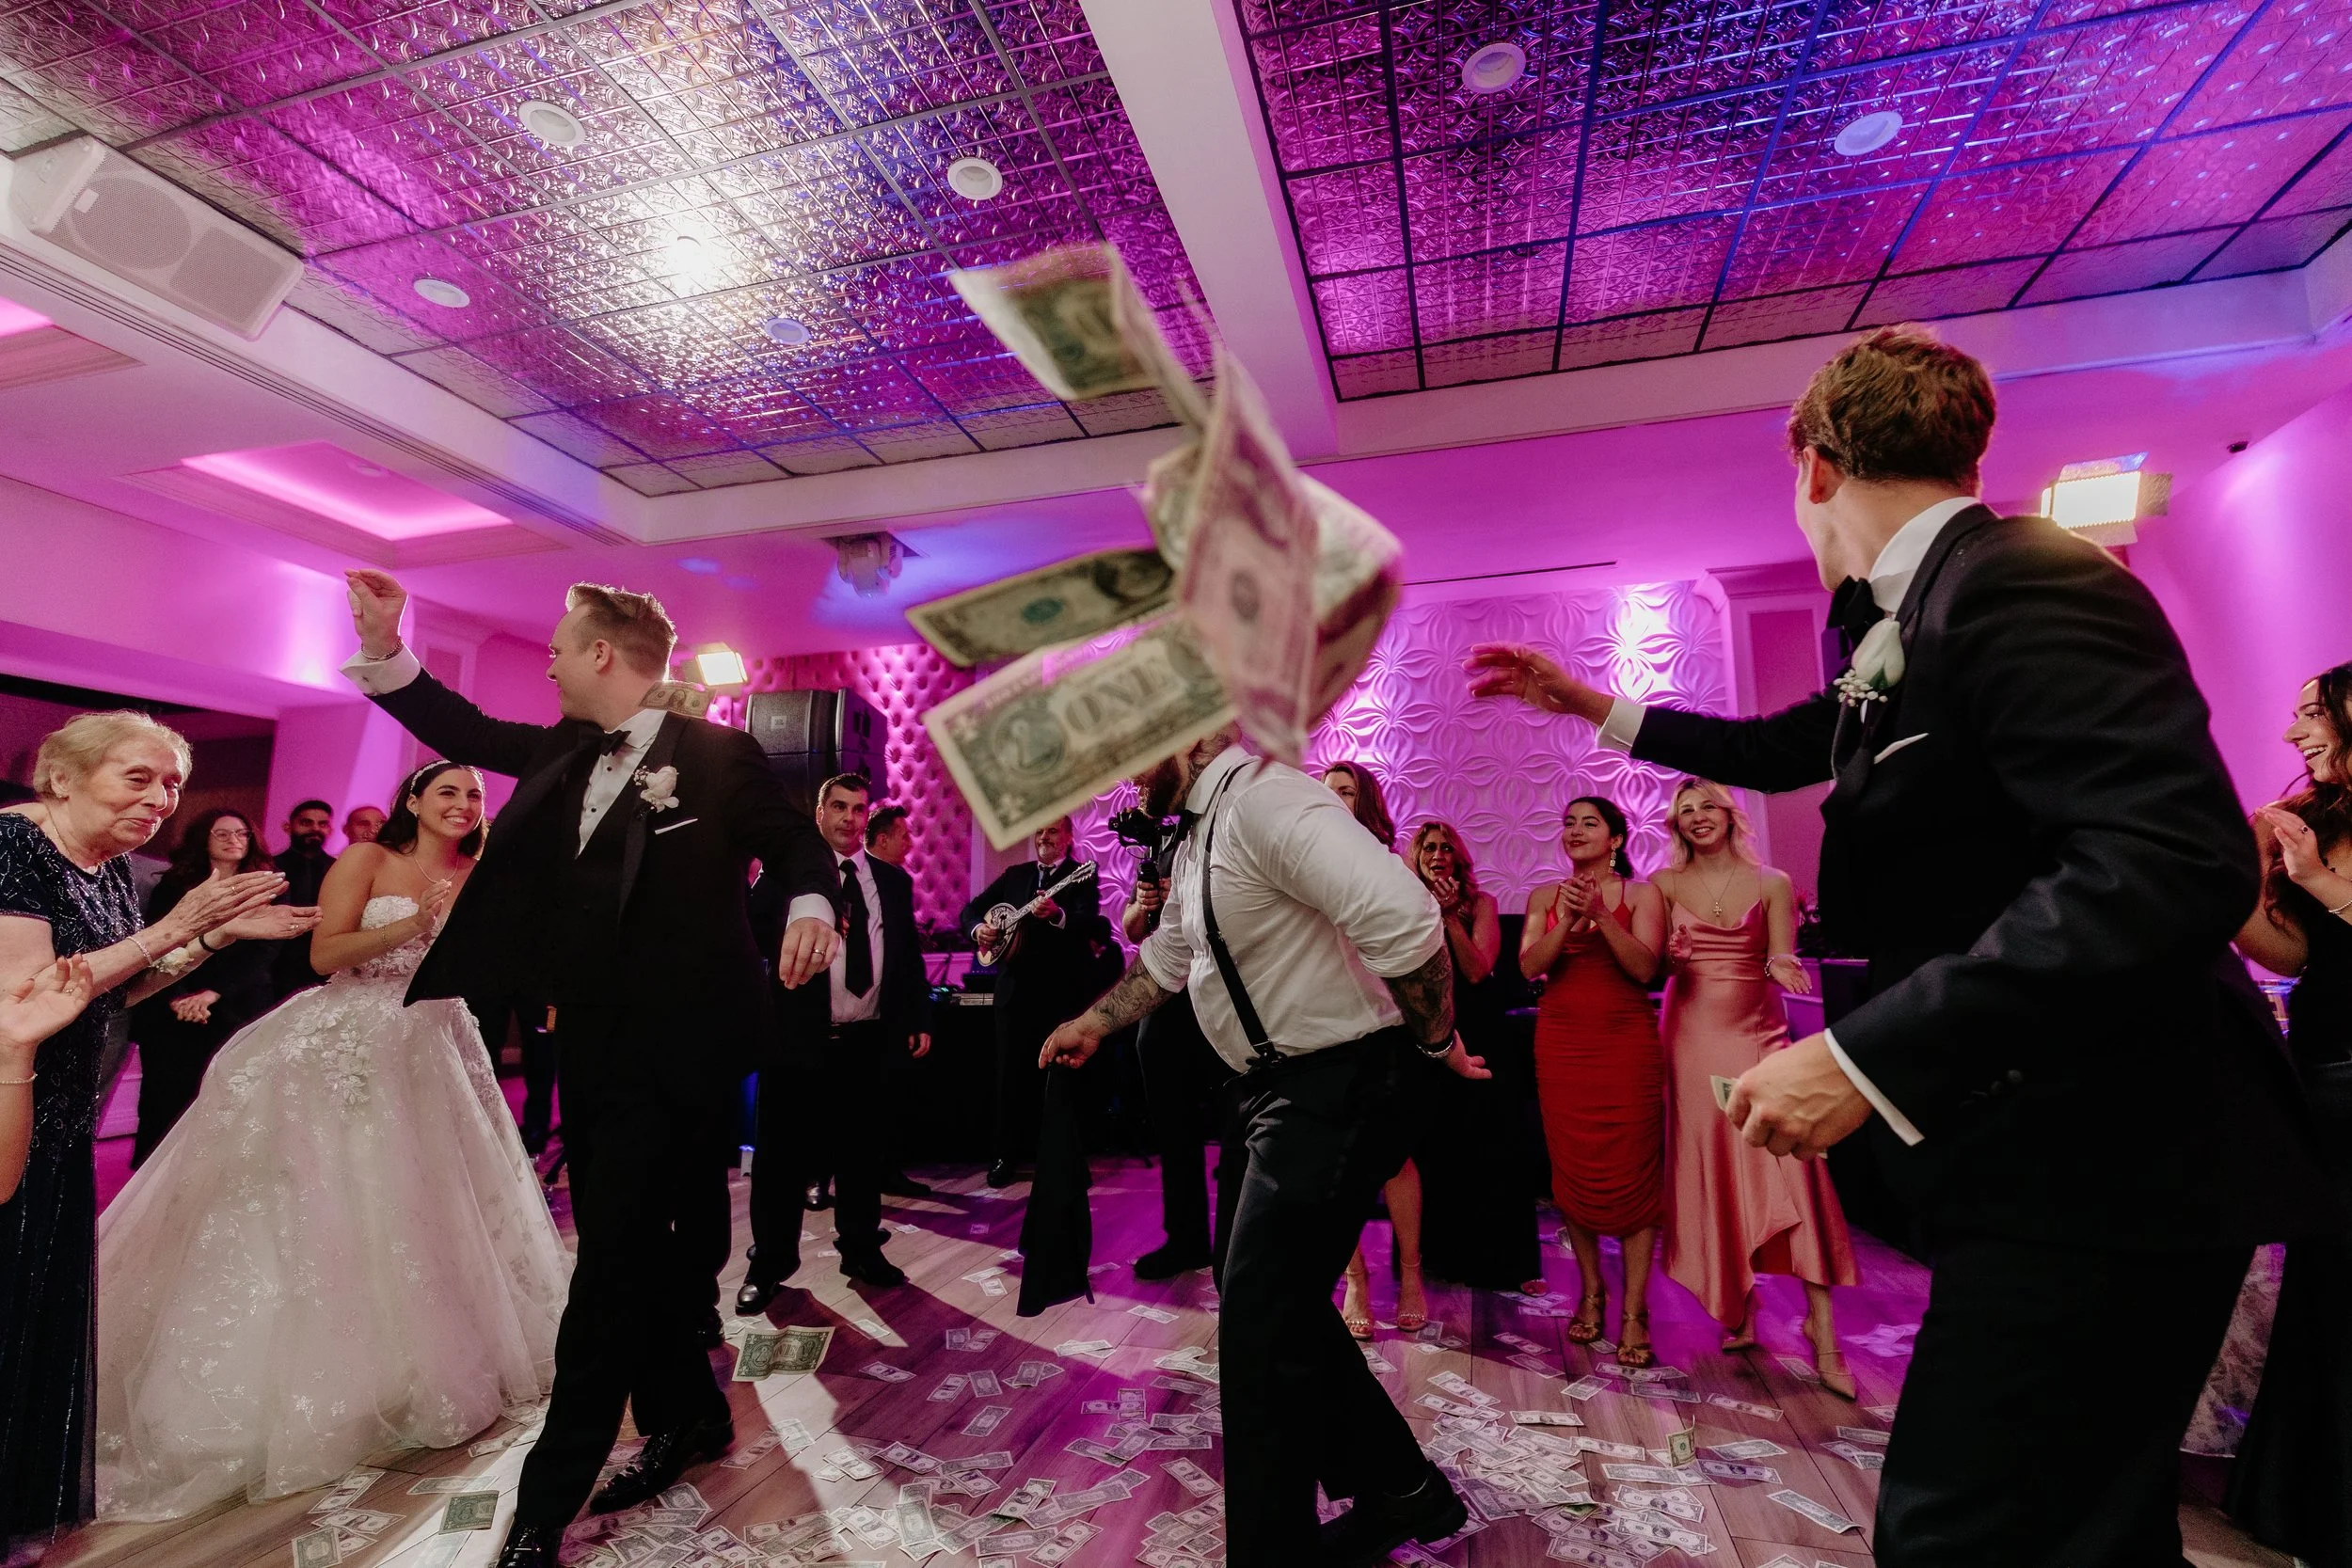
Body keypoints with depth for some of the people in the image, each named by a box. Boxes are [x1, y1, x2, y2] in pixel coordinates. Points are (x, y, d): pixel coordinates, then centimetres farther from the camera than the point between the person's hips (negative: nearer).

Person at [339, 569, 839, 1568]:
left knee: (613, 1266, -2)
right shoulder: (561, 752, 12)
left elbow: (794, 841, -9)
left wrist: (809, 904, -29)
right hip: (593, 1043, 8)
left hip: (678, 1052, -8)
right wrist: (383, 649, 13)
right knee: (634, 1252, 18)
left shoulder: (718, 755, -9)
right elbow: (467, 732, 23)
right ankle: (687, 1418, 38)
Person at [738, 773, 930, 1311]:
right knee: (781, 1151, 7)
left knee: (862, 1150, 14)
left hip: (868, 1041, 3)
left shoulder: (893, 881, 11)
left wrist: (919, 1020, 7)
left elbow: (910, 956, 12)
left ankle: (861, 1251, 31)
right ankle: (769, 1265, 24)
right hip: (799, 1037, -2)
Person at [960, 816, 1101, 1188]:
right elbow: (971, 909, 14)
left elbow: (1089, 922, -20)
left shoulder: (1082, 876, -2)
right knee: (1011, 1073, 8)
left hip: (1062, 990, -4)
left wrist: (1057, 915, -39)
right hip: (1015, 987, 4)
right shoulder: (1014, 874, 13)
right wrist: (978, 928, -7)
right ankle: (1007, 1154, 19)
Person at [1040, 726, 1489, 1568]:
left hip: (1335, 1092, -10)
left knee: (1262, 1328, 0)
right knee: (1285, 1307, 19)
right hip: (1290, 1090, 10)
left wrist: (1436, 1041, -20)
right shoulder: (1198, 838, 11)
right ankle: (1399, 1491, 40)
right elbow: (1166, 955, 26)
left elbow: (1402, 915, -33)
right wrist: (1092, 1023, 28)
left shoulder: (1264, 799, -22)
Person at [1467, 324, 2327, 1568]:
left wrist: (1866, 1058, -30)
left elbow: (2175, 866, -30)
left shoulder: (2019, 583, -19)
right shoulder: (1915, 620, 12)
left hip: (2098, 1164, -10)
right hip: (2034, 1149, 10)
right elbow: (1778, 750, 26)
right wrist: (1593, 706, 29)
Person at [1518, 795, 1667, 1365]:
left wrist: (1600, 915, -21)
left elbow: (1645, 967, -10)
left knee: (1632, 1173, -2)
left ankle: (1634, 1313, 7)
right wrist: (1567, 921, -17)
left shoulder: (1642, 895, 3)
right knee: (1572, 1170, 6)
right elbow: (1529, 967, -3)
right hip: (1562, 1044, 2)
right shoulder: (1544, 897, 9)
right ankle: (1590, 1290, 23)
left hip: (1627, 1043, -2)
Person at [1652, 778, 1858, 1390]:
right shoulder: (1666, 885, 4)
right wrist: (1667, 953, -20)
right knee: (1708, 1171, 3)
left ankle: (1822, 1330, -2)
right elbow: (1650, 965, 1)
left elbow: (1782, 964, -1)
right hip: (1693, 1036, 1)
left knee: (1789, 1164, -11)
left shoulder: (1772, 883, 4)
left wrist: (1779, 966, -23)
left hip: (1757, 1034, 0)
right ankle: (1738, 1309, 19)